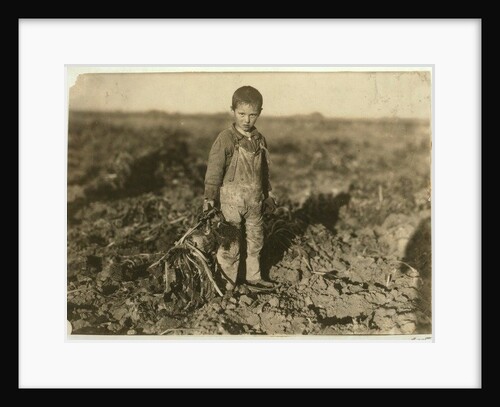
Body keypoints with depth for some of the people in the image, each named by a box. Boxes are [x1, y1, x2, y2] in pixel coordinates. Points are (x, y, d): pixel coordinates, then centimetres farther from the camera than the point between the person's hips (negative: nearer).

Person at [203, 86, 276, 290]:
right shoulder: (225, 139, -12)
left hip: (255, 200, 6)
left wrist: (266, 195, 21)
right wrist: (210, 197, -18)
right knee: (230, 243, 1)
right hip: (231, 199, -6)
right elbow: (214, 169, -13)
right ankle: (228, 282, 15)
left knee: (256, 239, 15)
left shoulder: (260, 140, 6)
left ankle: (253, 276, 32)